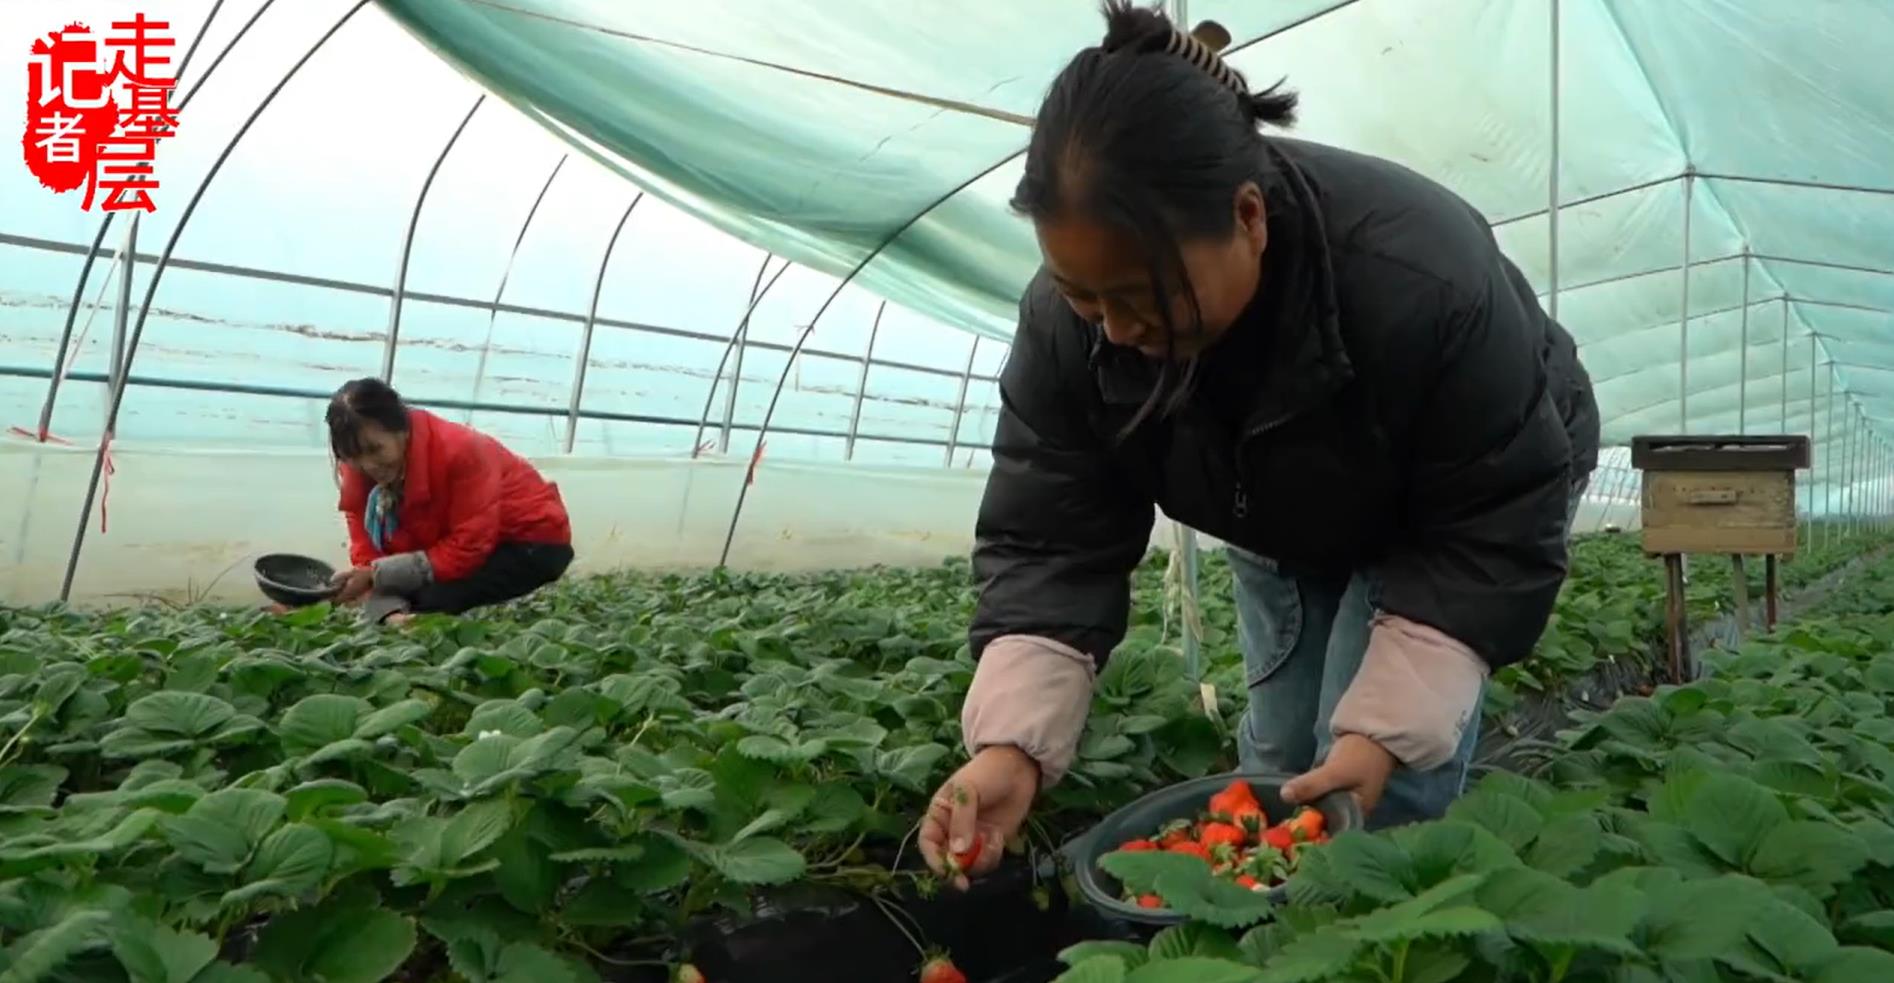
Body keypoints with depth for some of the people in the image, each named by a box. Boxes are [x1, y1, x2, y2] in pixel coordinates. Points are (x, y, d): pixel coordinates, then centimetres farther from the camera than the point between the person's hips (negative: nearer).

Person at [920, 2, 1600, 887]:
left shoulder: (1425, 283, -42)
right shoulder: (1068, 315, -30)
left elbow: (1497, 533, -31)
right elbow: (1049, 541, -26)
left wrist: (1386, 729, -40)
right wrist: (1012, 742, -39)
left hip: (1455, 501, -3)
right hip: (1286, 523, 4)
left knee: (1393, 779, -14)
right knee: (1279, 757, 9)